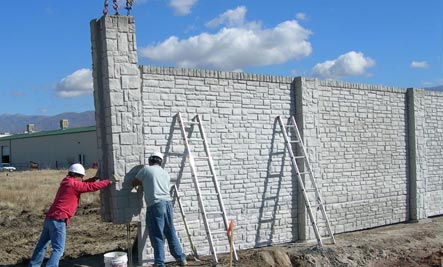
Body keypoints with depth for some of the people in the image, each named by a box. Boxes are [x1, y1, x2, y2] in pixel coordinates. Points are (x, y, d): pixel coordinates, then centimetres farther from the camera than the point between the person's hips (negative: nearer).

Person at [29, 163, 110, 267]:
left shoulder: (66, 183, 18)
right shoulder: (73, 184, -7)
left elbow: (82, 185, 31)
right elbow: (92, 187, -9)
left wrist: (94, 178, 25)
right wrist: (108, 181, 0)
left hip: (49, 218, 9)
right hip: (58, 220, -9)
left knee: (42, 245, 19)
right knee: (58, 249, -7)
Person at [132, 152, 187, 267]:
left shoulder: (146, 169, 6)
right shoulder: (166, 173, 22)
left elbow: (134, 183, 14)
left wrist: (142, 182, 35)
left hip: (155, 205, -6)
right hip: (168, 203, 6)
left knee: (157, 236, -2)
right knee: (171, 233, 16)